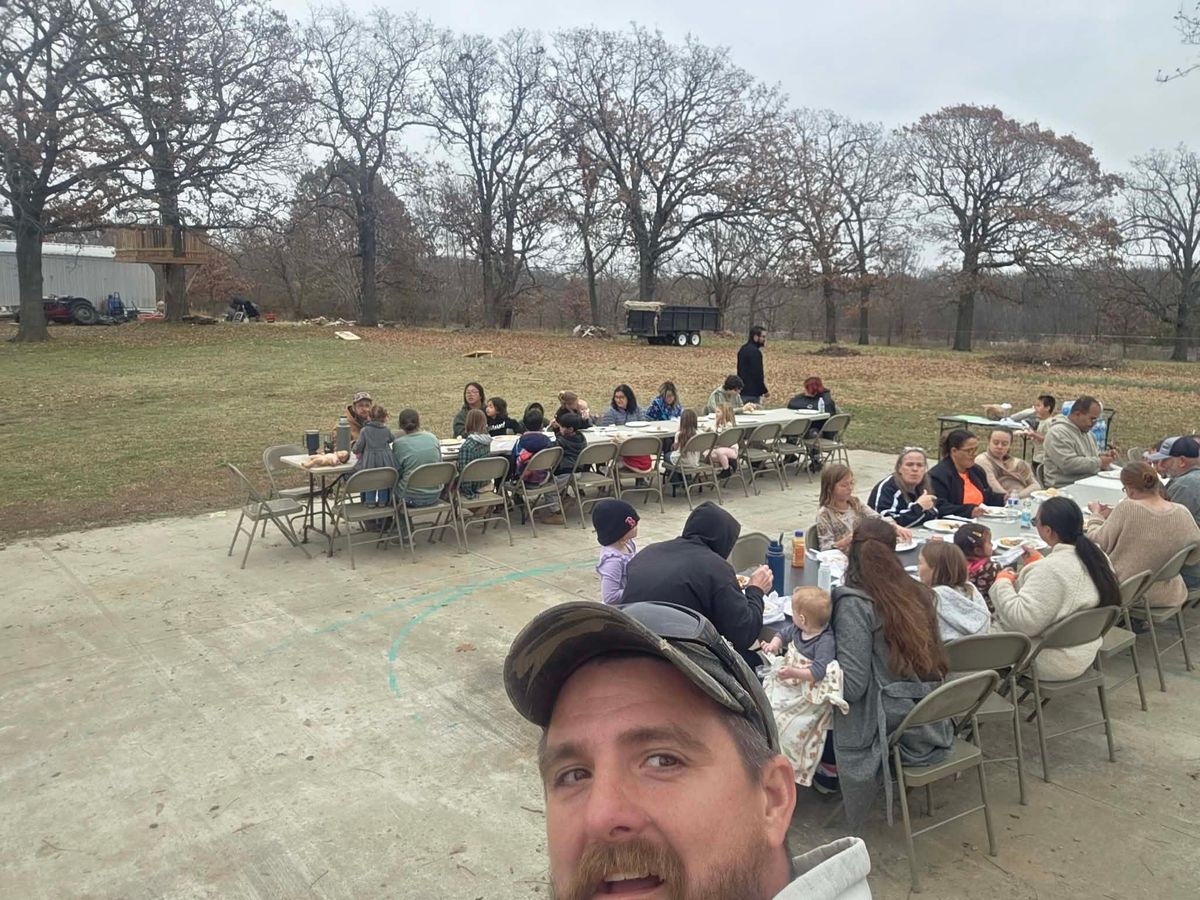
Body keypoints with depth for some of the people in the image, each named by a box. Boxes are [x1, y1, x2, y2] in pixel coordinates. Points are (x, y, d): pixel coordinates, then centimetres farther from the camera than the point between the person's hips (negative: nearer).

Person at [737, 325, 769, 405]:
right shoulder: (755, 352, -15)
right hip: (752, 394, -10)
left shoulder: (742, 349, 14)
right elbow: (757, 374, -18)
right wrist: (765, 391, -9)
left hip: (742, 391, 10)